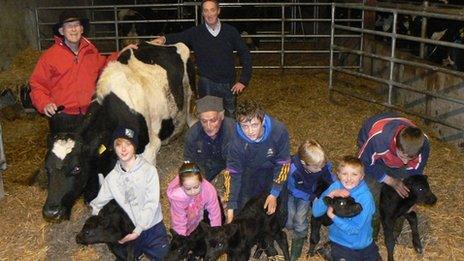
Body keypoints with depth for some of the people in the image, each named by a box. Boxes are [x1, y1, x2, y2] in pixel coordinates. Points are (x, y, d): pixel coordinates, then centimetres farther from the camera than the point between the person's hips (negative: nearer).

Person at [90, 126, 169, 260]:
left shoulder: (149, 170, -13)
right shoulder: (112, 177, -2)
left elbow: (151, 204, -16)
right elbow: (98, 203, 4)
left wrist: (138, 231, -21)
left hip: (152, 226, -2)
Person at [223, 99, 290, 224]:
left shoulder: (279, 131, -35)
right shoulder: (236, 140, -31)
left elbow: (283, 163, -20)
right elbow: (232, 172, -20)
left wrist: (274, 194, -22)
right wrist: (230, 208, -22)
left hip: (274, 169, -1)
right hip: (250, 170, 1)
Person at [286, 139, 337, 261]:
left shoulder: (323, 165, -32)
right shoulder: (293, 169, -41)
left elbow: (330, 178, -9)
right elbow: (294, 190, -24)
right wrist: (312, 197, -27)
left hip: (311, 191, 2)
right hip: (293, 193, -1)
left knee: (300, 218, -12)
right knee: (289, 224, -1)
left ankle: (299, 239, 16)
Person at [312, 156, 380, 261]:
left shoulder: (365, 197, -22)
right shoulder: (336, 186, -12)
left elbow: (354, 229, -24)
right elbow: (316, 212, -15)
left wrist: (332, 216, -23)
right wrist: (331, 195, -27)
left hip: (362, 244, 0)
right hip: (340, 243, 0)